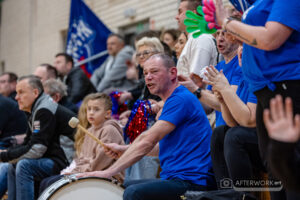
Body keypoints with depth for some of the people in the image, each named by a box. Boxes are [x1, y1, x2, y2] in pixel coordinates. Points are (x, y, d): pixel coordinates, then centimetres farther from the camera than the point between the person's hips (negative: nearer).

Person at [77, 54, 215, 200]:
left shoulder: (181, 99, -13)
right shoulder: (173, 101, 22)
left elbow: (148, 141, -19)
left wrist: (109, 172, -19)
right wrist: (124, 150, 17)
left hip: (191, 182, -11)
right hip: (173, 178, 11)